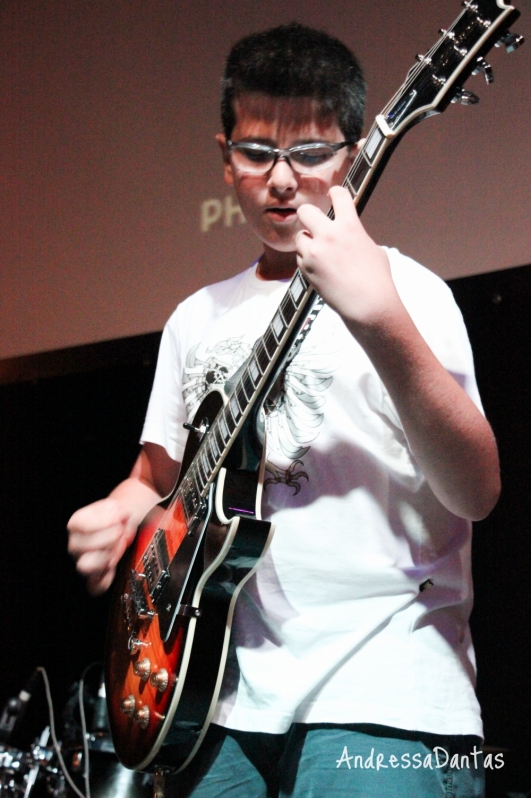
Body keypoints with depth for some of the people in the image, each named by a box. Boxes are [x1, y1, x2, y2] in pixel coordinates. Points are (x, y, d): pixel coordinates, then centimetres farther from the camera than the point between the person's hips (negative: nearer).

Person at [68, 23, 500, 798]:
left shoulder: (404, 290, -2)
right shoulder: (198, 319, 16)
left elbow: (476, 491, -14)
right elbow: (156, 477, 25)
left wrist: (380, 320, -28)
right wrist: (118, 515, 2)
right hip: (219, 695, 5)